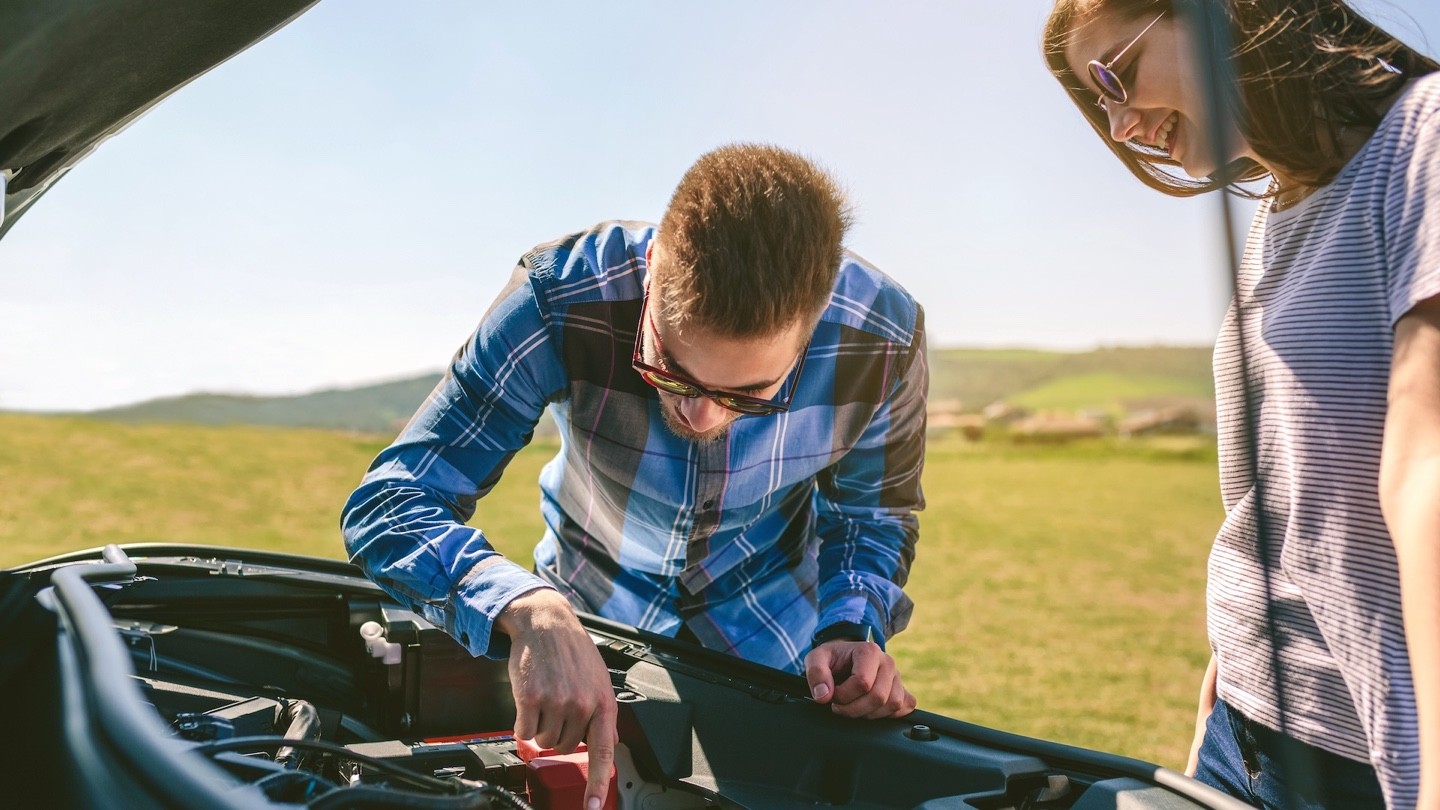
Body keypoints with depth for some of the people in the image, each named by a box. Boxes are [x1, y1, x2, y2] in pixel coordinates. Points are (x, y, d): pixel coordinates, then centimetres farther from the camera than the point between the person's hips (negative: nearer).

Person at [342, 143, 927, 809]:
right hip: (587, 617, -1)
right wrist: (529, 610, -52)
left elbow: (874, 510, -7)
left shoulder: (883, 340, -29)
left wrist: (851, 628, -27)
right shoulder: (563, 299, -35)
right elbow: (388, 503, -34)